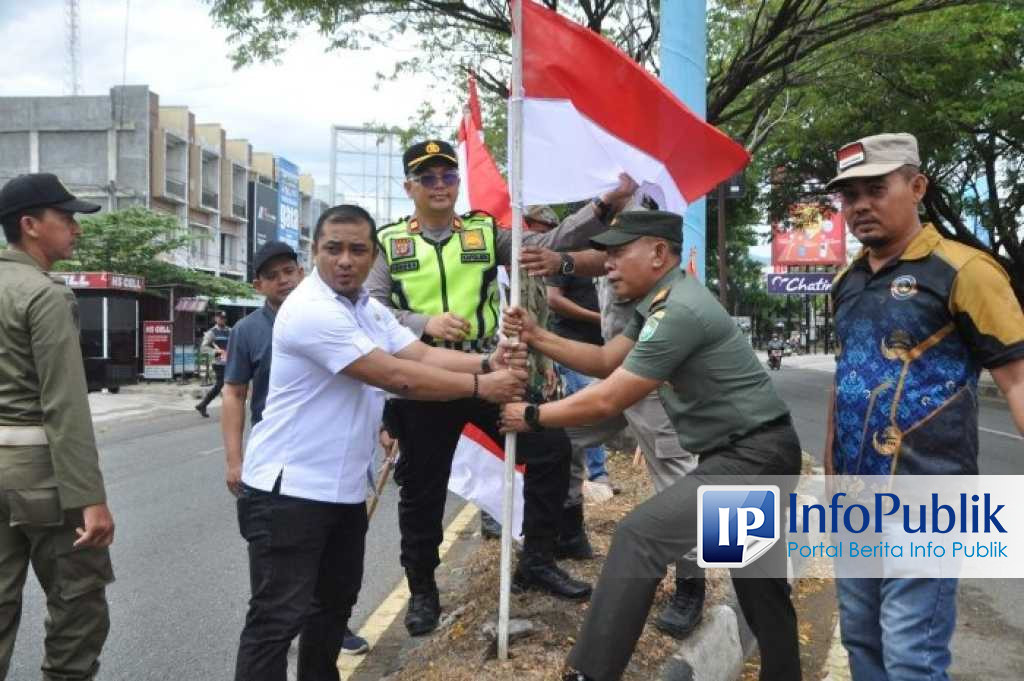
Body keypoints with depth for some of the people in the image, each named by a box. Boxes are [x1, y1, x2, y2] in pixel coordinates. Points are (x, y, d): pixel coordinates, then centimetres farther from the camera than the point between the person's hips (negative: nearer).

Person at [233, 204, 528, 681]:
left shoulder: (369, 308, 10)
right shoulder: (311, 310, -21)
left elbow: (422, 355, 0)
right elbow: (396, 377, -23)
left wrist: (487, 362, -16)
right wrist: (481, 386, -18)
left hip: (343, 488, 9)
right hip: (289, 488, -9)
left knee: (335, 603, 22)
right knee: (278, 619, -4)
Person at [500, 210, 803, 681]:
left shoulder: (679, 311, -22)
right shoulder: (663, 303, 11)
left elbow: (606, 401, -21)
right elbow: (605, 360, 14)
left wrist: (531, 416, -8)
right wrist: (537, 338, 3)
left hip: (751, 459, -11)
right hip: (752, 456, 11)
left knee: (639, 536, -17)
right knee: (760, 582, 20)